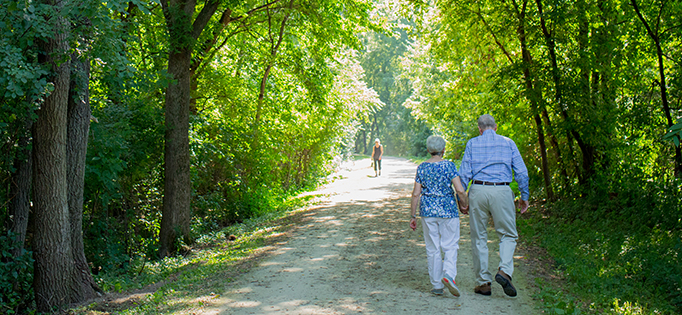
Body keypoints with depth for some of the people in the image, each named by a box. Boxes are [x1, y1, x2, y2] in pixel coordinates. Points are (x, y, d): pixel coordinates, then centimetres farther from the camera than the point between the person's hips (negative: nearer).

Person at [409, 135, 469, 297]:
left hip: (427, 211, 2)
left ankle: (437, 285, 13)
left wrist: (413, 215, 7)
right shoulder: (449, 165, -6)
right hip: (448, 210, -2)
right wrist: (464, 205, 6)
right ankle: (449, 275, -17)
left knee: (432, 249, 9)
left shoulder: (422, 167, 1)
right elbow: (460, 190, -12)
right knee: (450, 246, 7)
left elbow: (416, 194, 0)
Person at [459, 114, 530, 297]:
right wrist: (524, 196, 12)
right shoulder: (508, 143, 9)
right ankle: (505, 271, -13)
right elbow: (521, 172, 4)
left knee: (479, 237, 8)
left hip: (478, 191, 1)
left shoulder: (472, 143, 8)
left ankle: (483, 283, 10)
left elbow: (464, 173, 2)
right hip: (501, 191, 0)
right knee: (508, 235, 10)